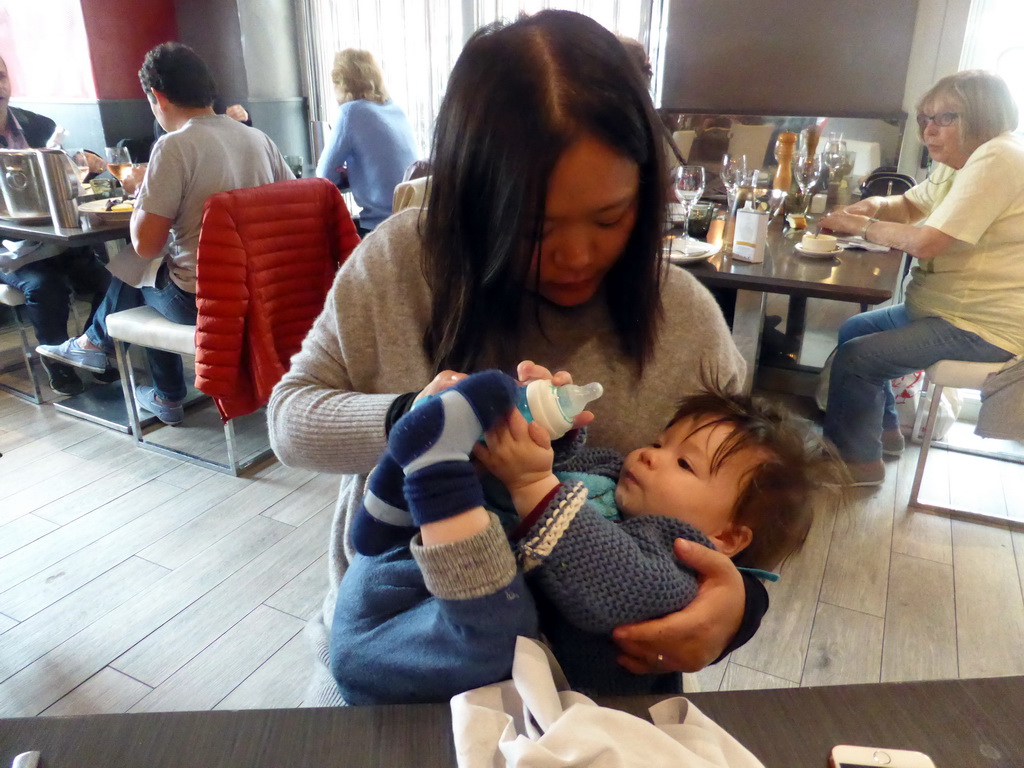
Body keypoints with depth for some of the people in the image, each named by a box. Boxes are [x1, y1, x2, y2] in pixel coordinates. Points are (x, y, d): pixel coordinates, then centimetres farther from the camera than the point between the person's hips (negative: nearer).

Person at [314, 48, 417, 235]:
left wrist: (344, 174, 17)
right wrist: (349, 172, 21)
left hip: (383, 226, -7)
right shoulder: (396, 109, 11)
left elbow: (325, 176, -3)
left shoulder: (352, 111, -9)